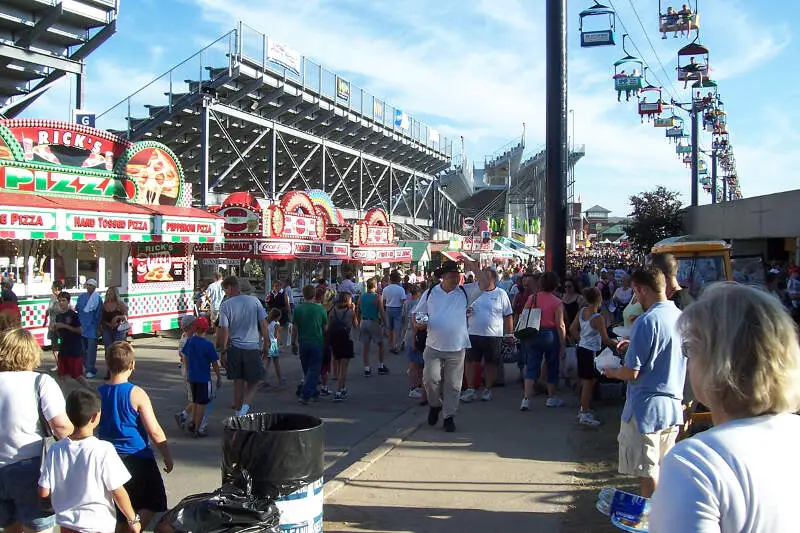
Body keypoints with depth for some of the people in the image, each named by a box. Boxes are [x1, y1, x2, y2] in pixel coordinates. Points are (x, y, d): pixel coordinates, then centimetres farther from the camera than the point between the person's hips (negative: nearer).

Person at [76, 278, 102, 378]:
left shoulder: (97, 298, -4)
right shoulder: (81, 297, 9)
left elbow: (99, 314, -5)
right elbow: (77, 310, 13)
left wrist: (98, 328, -6)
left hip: (92, 328, -5)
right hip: (82, 328, 5)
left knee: (91, 350, -5)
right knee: (83, 349, 9)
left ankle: (91, 370, 0)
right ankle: (87, 368, 20)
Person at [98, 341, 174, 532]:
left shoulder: (98, 394, -1)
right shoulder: (136, 394, -16)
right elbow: (155, 432, -15)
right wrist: (167, 457, -3)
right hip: (138, 458, -6)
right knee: (152, 503, 8)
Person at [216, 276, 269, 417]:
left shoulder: (225, 305, -6)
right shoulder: (254, 301, -1)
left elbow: (224, 330, -8)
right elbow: (263, 325, -1)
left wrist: (223, 351, -1)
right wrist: (266, 344, 8)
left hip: (234, 348, 0)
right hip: (252, 347, 0)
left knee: (238, 382, 13)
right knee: (254, 381, 11)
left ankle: (238, 412, 19)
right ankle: (245, 406, -11)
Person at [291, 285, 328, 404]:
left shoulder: (297, 309, -3)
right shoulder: (320, 309, -7)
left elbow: (295, 328, 0)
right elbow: (325, 327, 1)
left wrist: (293, 343, 12)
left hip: (303, 344, 2)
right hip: (317, 343, -2)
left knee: (307, 370, 17)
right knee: (314, 370, 2)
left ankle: (314, 393, 26)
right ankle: (305, 395, -8)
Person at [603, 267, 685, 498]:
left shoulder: (646, 321, -20)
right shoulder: (682, 317, 3)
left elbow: (632, 372, -19)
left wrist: (612, 372, 0)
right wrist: (634, 346, 16)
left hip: (646, 407, -8)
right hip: (673, 404, 8)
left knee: (647, 470, 6)